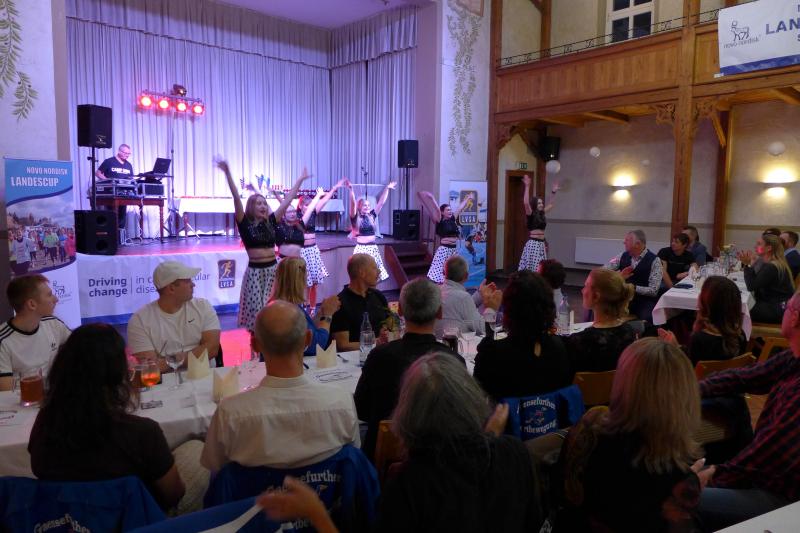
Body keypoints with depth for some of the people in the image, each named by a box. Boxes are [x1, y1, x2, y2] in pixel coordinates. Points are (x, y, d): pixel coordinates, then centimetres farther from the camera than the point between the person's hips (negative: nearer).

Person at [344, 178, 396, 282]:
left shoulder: (372, 216, 7)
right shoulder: (355, 218, -4)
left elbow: (381, 202, 9)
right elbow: (353, 203, -18)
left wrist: (387, 189, 8)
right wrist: (351, 190, -30)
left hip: (373, 248, 5)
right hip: (361, 248, -5)